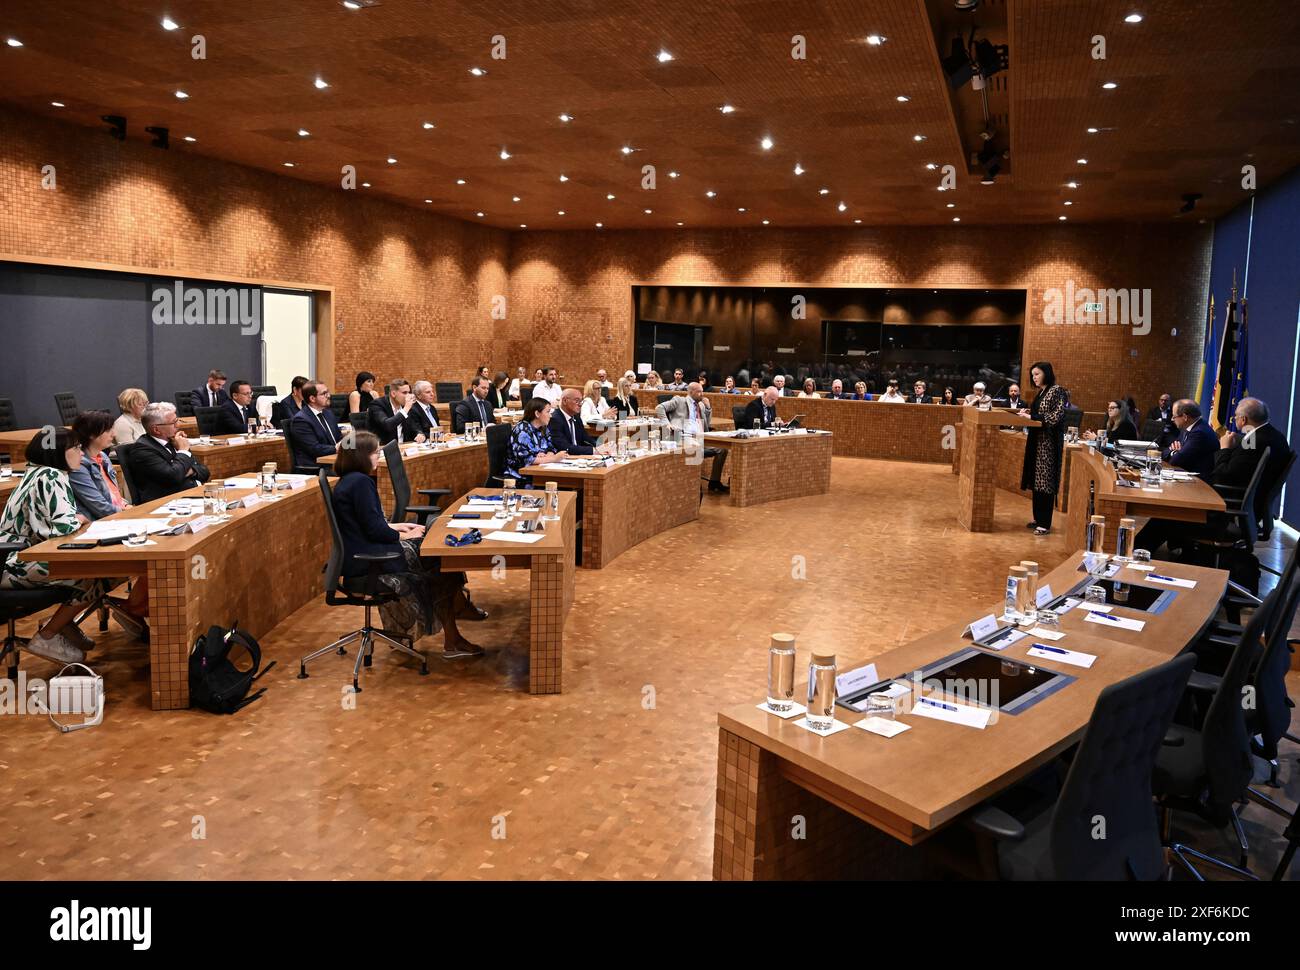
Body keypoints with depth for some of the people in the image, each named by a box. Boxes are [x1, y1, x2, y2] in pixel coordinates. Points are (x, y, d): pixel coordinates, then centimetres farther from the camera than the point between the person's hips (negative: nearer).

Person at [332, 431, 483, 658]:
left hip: (358, 556, 10)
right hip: (366, 562, -10)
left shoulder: (347, 481, 13)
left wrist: (394, 526, 13)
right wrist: (404, 536, -5)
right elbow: (374, 529, -20)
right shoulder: (361, 482, -18)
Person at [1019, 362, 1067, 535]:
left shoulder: (1057, 391, -10)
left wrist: (1032, 416, -16)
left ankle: (1045, 523, -2)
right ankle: (1038, 518, 18)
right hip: (1037, 441, 8)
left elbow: (1056, 417, -17)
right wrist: (1029, 412, 4)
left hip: (1049, 442, -8)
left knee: (1045, 482, -6)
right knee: (1036, 480, 9)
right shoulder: (1040, 392, 15)